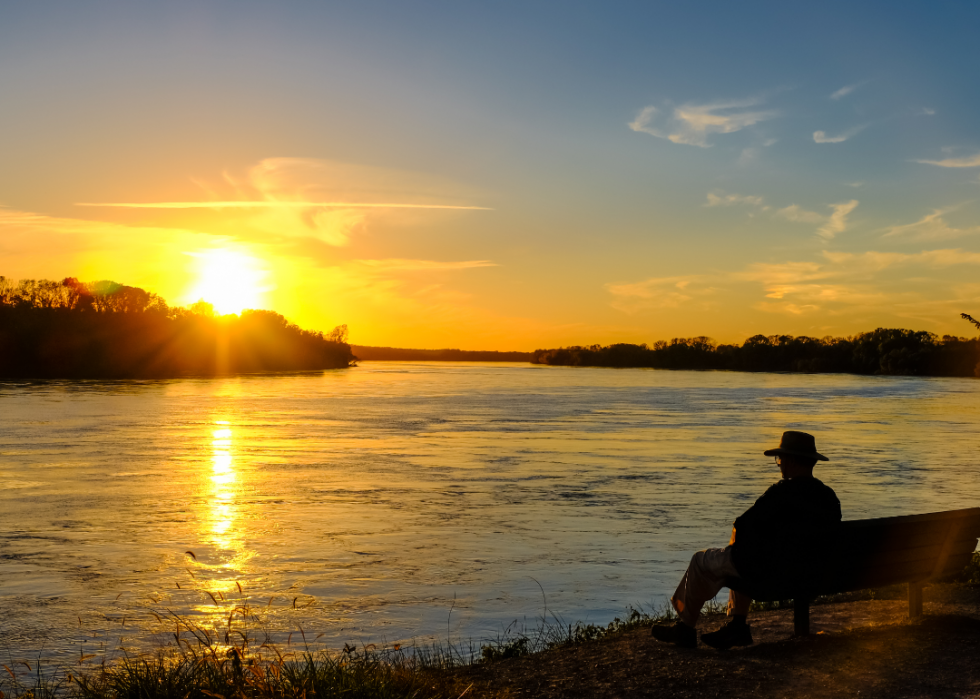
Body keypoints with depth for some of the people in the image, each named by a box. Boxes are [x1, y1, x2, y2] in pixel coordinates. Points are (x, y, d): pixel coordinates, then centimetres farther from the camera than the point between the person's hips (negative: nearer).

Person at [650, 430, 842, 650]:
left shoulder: (781, 493, -22)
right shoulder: (830, 498, -2)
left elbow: (742, 528, -18)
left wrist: (735, 543, 5)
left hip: (769, 573, -7)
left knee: (701, 561, 16)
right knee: (734, 561, 34)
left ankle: (685, 629, 28)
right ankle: (737, 626, 30)